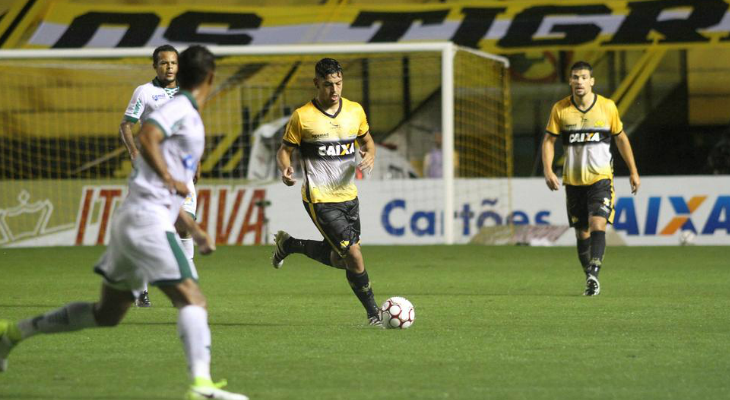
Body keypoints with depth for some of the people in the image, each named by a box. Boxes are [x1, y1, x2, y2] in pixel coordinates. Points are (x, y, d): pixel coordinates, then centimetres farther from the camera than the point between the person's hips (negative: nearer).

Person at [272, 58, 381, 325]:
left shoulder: (355, 111, 3)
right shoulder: (302, 117, -9)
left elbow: (367, 141, 17)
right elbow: (284, 150, -1)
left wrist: (370, 156, -6)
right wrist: (285, 169, -23)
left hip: (348, 195, 6)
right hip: (320, 200, -6)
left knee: (339, 261, 14)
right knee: (354, 255, -14)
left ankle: (289, 244, 36)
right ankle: (373, 313, 1)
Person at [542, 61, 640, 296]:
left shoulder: (607, 107, -3)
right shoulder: (560, 109, -2)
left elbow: (621, 138, 9)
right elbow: (549, 140, 3)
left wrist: (633, 171, 11)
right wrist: (548, 171, -12)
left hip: (601, 178, -2)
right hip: (573, 181, 2)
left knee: (597, 225, -20)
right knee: (582, 234, 7)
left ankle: (593, 274, -29)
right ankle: (590, 281, 20)